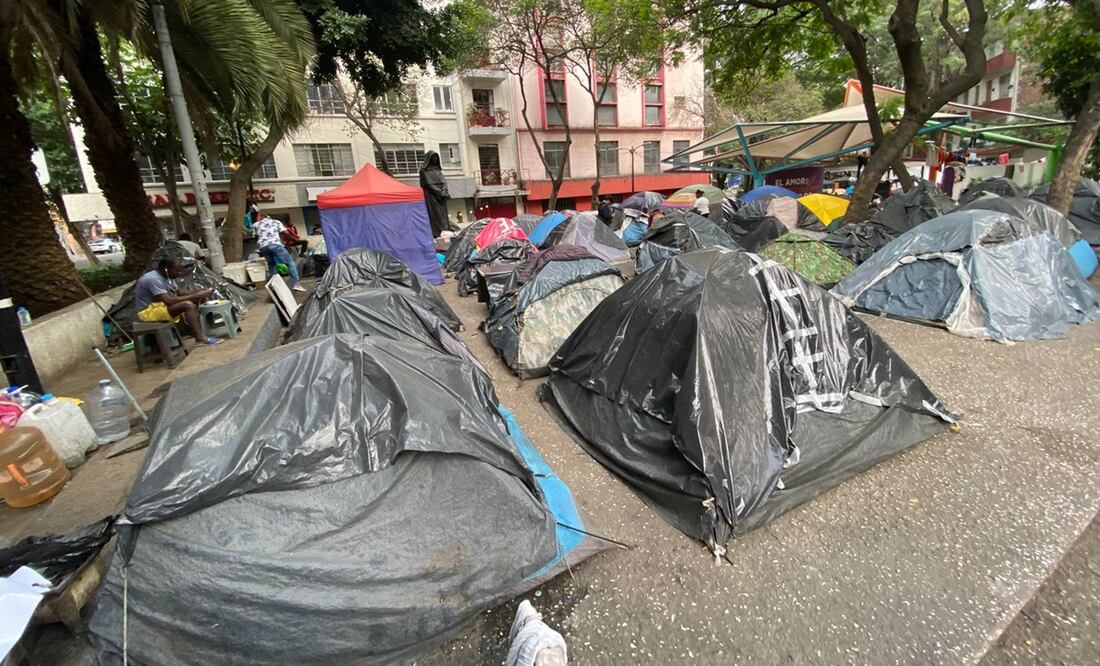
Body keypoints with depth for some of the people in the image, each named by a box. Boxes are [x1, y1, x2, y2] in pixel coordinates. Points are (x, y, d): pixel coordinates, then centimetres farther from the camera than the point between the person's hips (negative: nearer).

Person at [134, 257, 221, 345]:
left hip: (160, 304, 10)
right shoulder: (153, 279, -25)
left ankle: (196, 330, -10)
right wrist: (194, 296, -32)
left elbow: (179, 291, 13)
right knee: (187, 305, -29)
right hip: (148, 311, -10)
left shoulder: (167, 276, 3)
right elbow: (168, 301, -34)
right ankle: (200, 338, -29)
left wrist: (197, 292, -6)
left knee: (196, 300, -1)